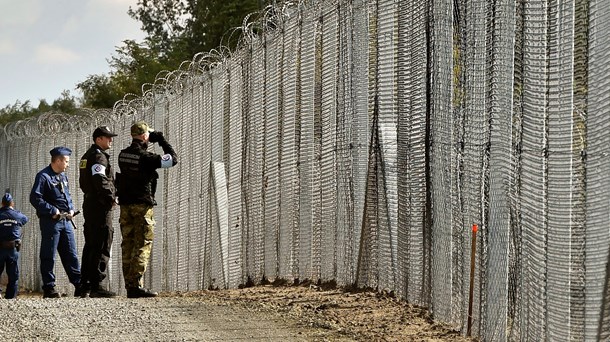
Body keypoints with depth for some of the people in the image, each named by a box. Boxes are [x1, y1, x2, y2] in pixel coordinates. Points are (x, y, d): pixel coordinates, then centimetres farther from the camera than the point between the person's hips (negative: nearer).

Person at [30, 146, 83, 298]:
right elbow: (35, 198, -17)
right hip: (51, 222, -8)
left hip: (66, 221, 8)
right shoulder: (43, 176, -10)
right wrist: (52, 211, -18)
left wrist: (71, 209, 9)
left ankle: (79, 286, 11)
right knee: (48, 256, -2)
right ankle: (49, 288, 2)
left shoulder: (63, 176, 16)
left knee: (71, 255, 9)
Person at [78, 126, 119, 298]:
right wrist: (110, 199, -16)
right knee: (101, 247, -11)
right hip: (100, 206, -11)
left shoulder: (87, 156, 20)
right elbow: (100, 181, -24)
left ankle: (85, 286, 15)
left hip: (89, 204, 11)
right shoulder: (98, 156, -12)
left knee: (91, 246, 13)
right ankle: (96, 286, -15)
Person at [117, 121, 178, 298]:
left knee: (128, 245, 9)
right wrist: (161, 139, -2)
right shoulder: (146, 157, -14)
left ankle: (129, 286, 9)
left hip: (125, 205, 7)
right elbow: (173, 159, -11)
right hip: (142, 205, -7)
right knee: (142, 246, -5)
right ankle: (136, 285, -12)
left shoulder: (123, 155, 6)